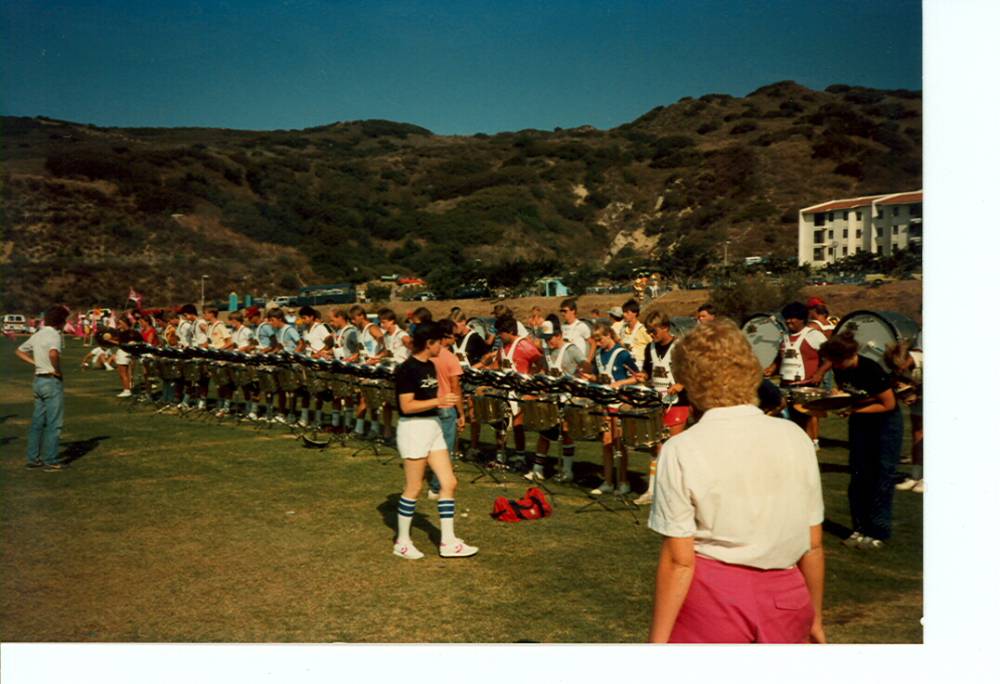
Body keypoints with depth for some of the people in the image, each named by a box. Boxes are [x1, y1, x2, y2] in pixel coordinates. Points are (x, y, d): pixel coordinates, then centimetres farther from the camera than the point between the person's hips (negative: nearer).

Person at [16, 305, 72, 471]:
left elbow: (20, 351, 21)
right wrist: (57, 370, -19)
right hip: (52, 381, -8)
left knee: (37, 421, 13)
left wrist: (36, 363, 12)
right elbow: (53, 354, -35)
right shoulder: (54, 335, -15)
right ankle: (51, 461, 2)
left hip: (39, 380, 8)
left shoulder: (38, 334, 11)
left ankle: (33, 458, 18)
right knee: (54, 423, -2)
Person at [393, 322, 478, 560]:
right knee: (414, 488, 1)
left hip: (432, 427, 9)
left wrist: (445, 401, 10)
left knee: (449, 483, 6)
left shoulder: (430, 366, 11)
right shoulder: (407, 369, -16)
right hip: (413, 428, -9)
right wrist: (438, 401, -23)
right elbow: (406, 405, -21)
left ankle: (448, 542, 13)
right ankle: (402, 543, 16)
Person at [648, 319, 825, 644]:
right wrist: (815, 617, 18)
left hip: (712, 595, -3)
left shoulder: (682, 451, -12)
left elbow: (678, 561, -12)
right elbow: (814, 545, 4)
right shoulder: (795, 438, -1)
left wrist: (657, 641, -5)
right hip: (785, 600, 3)